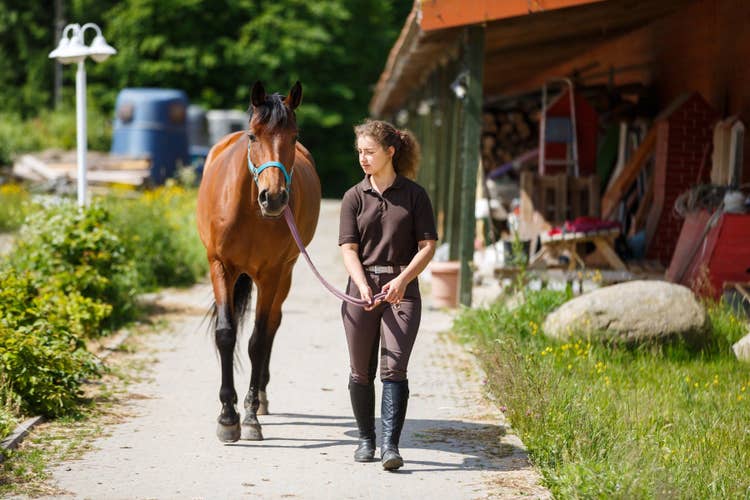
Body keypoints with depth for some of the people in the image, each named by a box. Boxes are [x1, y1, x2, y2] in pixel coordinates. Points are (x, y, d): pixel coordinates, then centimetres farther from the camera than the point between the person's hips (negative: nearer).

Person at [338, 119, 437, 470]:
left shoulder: (414, 195, 1)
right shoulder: (354, 197, 6)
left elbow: (428, 246, -1)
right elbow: (349, 249, -1)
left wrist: (402, 279, -17)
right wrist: (363, 285, -19)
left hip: (402, 290, -2)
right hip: (362, 287, 2)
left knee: (394, 369, -13)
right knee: (361, 372, 8)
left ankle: (390, 445, -16)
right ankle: (366, 439, 25)